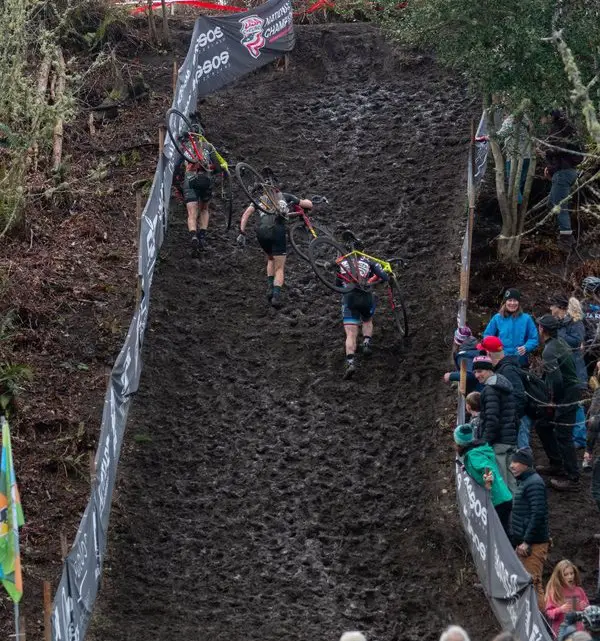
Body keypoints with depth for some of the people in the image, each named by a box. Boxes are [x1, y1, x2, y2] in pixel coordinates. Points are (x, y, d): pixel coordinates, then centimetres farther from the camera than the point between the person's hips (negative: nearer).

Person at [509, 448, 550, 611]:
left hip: (533, 544, -10)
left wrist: (526, 542, -21)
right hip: (523, 543, 10)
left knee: (532, 583, -11)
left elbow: (538, 514, -21)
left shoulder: (534, 483, -13)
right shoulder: (523, 482, 19)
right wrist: (517, 542, 19)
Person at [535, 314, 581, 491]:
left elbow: (556, 379, -29)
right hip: (571, 391, 10)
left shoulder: (549, 351, -21)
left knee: (562, 436, -5)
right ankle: (557, 465, 29)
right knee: (542, 425, 20)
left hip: (565, 397, -10)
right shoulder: (560, 343, 9)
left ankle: (572, 478, -1)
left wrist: (554, 398, -13)